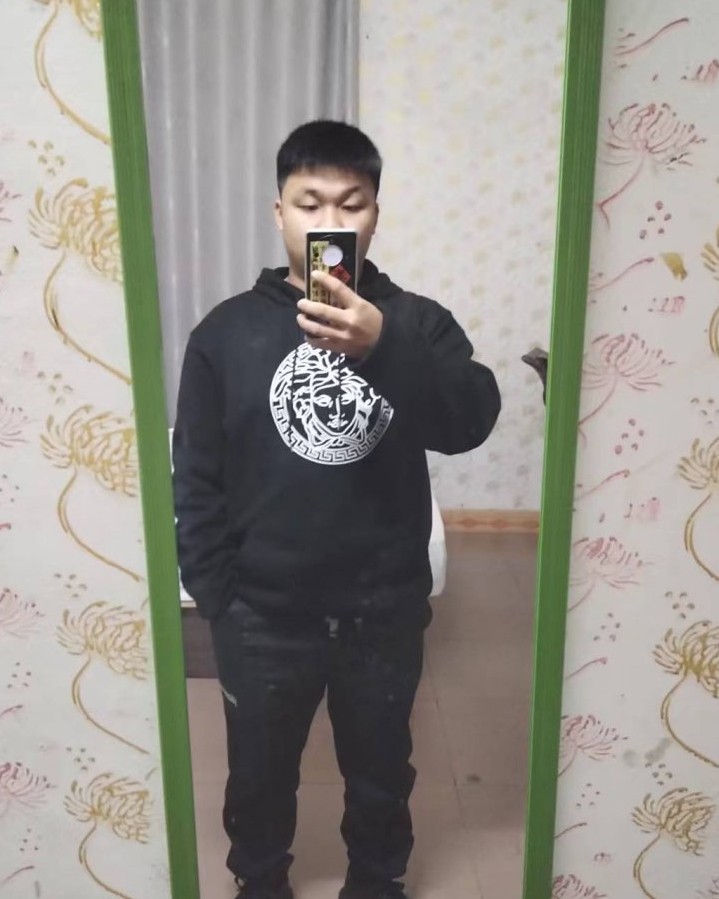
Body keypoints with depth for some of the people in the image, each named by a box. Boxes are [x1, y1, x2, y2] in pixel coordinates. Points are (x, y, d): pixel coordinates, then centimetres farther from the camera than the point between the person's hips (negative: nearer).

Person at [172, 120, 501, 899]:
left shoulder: (415, 322, -5)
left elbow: (472, 422, -22)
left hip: (384, 611, 1)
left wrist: (385, 348, -37)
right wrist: (215, 599, -4)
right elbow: (197, 481, -2)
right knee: (259, 777, 21)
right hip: (264, 617, 0)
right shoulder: (227, 331, -6)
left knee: (381, 773, 23)